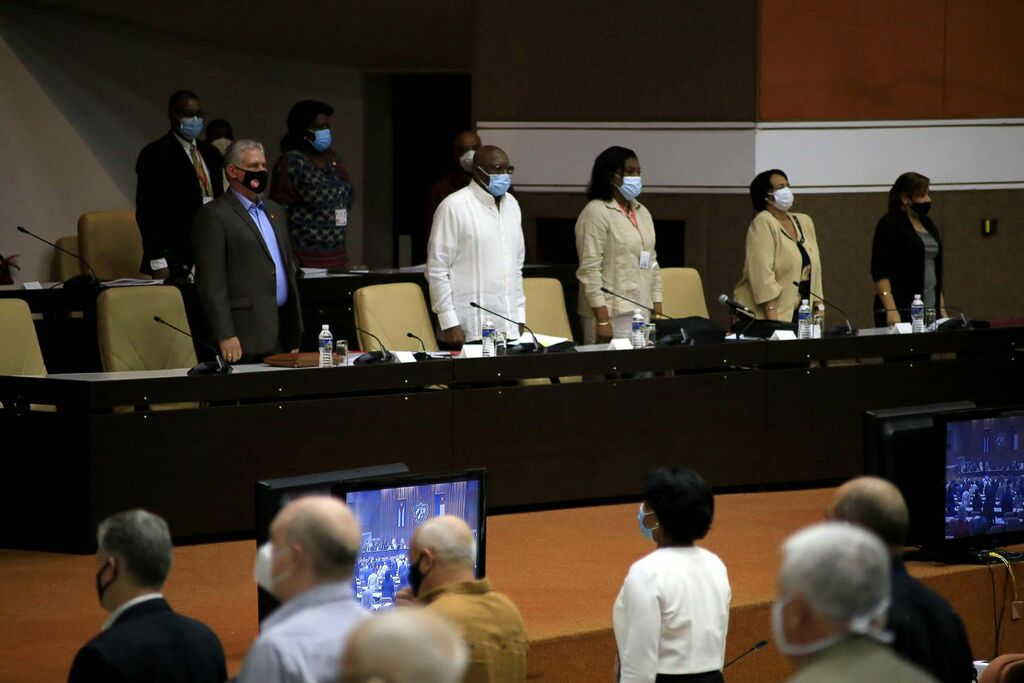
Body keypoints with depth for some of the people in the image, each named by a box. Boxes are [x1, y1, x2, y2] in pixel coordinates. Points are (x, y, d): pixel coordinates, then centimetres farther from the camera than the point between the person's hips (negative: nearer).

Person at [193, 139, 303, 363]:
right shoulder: (214, 216, -5)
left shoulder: (274, 212, 20)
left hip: (281, 334, 7)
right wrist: (225, 336, -18)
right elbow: (211, 282, -11)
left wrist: (295, 335, 18)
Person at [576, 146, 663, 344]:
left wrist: (658, 312, 13)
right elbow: (590, 270, -14)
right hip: (611, 313, -7)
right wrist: (602, 320, -19)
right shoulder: (596, 213, -8)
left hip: (643, 313, 7)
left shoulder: (642, 212, 16)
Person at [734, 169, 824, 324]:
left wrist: (818, 306, 8)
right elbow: (763, 272, -17)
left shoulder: (805, 222, 13)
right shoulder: (762, 223, -9)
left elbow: (814, 269, 15)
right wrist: (771, 316, -22)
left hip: (799, 312, 6)